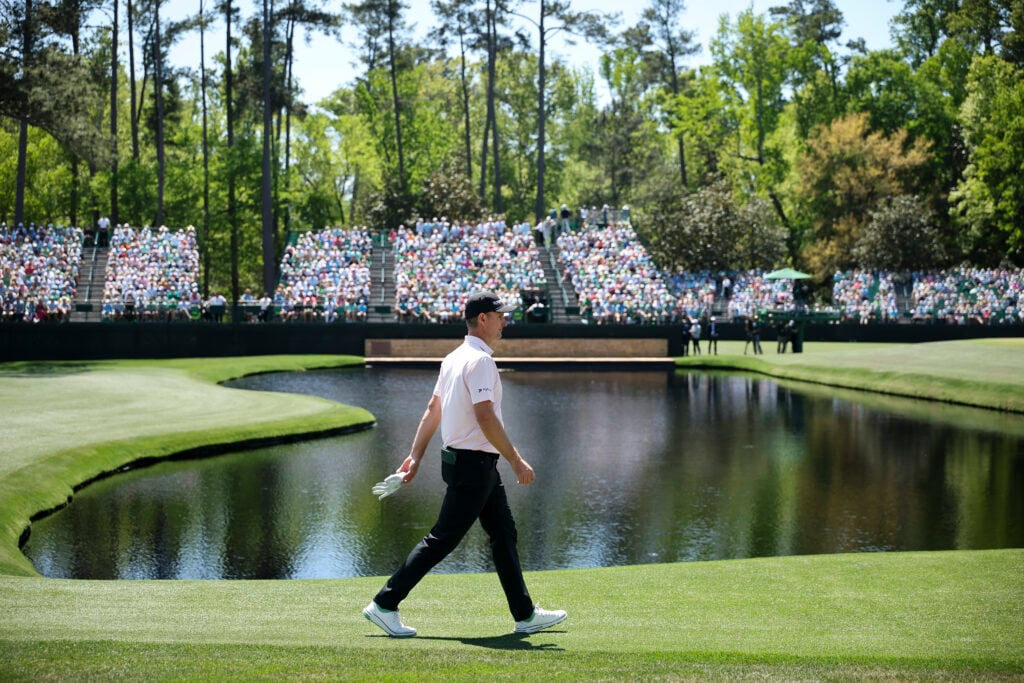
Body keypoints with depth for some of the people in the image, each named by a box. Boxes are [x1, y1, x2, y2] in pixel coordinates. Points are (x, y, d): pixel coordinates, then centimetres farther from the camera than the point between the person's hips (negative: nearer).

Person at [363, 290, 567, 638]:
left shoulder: (454, 358, 13)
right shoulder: (480, 360, -17)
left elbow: (433, 410, 14)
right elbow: (485, 417, -24)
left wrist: (415, 456, 15)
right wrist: (517, 461, -20)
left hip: (479, 466, 10)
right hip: (473, 464, -10)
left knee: (504, 532, 13)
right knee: (443, 539, -5)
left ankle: (526, 615, 18)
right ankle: (384, 604, -1)